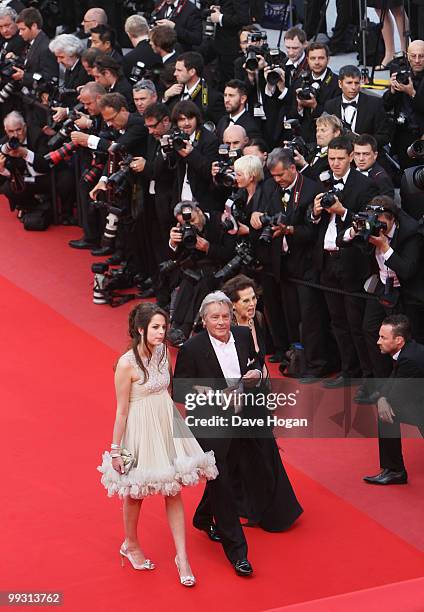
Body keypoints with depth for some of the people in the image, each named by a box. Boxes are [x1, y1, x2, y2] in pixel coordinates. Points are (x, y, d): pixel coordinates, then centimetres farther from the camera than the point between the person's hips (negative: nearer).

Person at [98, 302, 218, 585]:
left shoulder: (162, 352, -2)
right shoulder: (127, 363, -20)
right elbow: (122, 410, -14)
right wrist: (115, 450, -9)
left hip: (168, 425, 5)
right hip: (141, 431, -5)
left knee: (174, 492, 5)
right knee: (136, 493, 13)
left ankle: (182, 558, 10)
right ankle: (131, 545, 38)